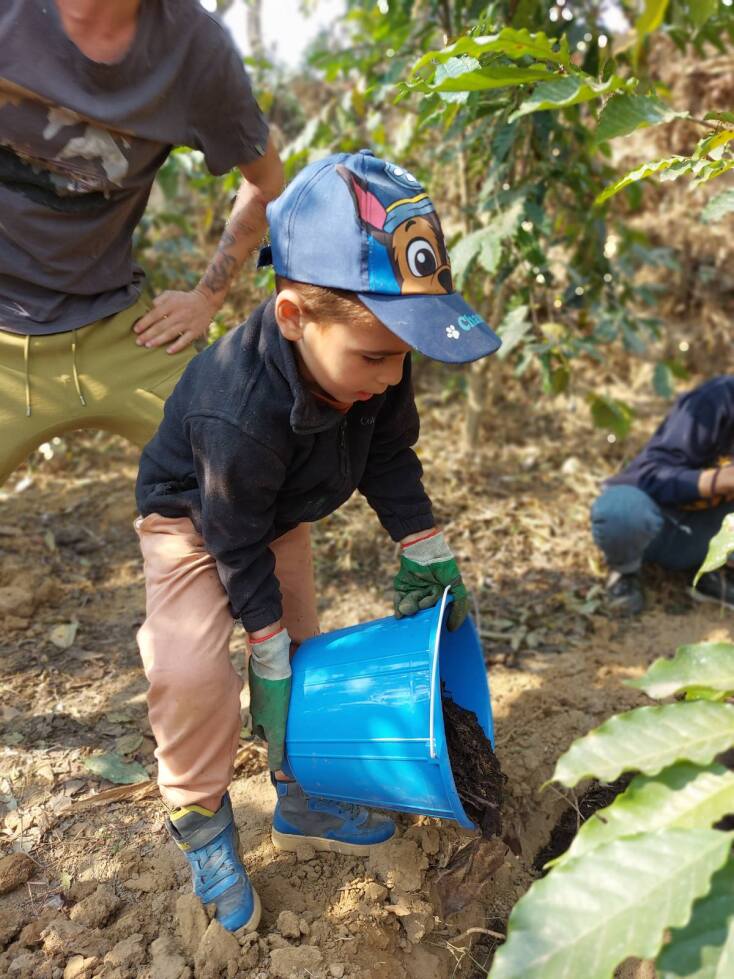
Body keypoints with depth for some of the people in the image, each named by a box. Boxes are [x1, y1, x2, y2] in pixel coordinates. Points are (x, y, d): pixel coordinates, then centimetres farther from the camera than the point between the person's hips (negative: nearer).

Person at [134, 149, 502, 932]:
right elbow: (237, 544, -29)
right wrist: (270, 660, -21)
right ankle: (201, 824, 5)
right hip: (193, 518, -6)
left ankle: (300, 803, 31)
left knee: (303, 646, 12)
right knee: (191, 671, -22)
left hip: (281, 516, 7)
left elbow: (389, 454, -8)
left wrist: (426, 552, -8)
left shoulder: (372, 357, -25)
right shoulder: (239, 415, -43)